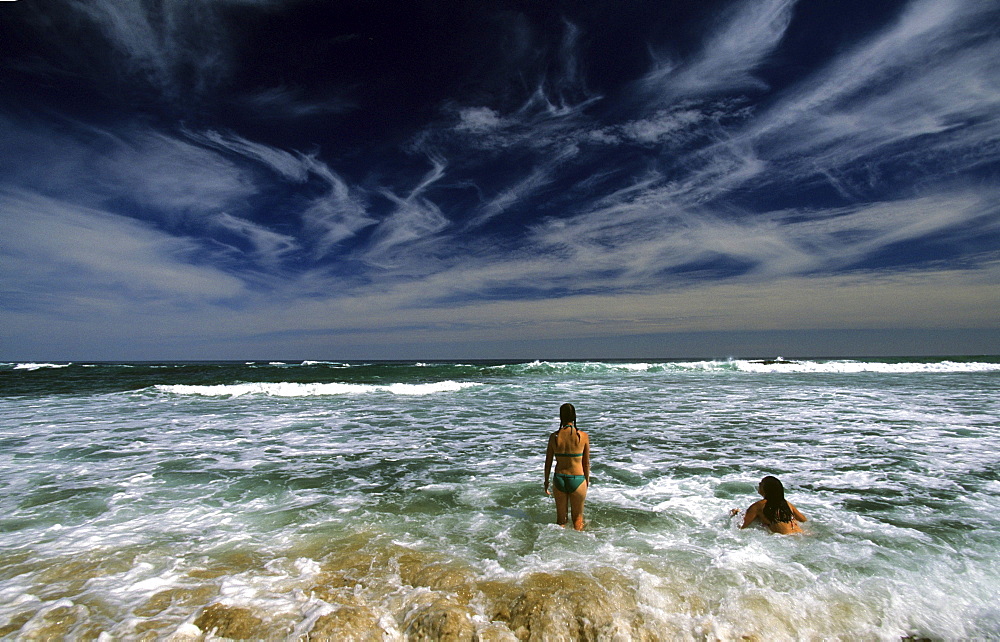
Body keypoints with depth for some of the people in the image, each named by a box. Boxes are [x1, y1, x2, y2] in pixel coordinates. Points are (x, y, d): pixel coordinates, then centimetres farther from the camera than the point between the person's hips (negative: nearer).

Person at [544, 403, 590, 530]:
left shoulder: (554, 436, -7)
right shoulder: (584, 436, -11)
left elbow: (548, 463, 0)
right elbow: (586, 463, -2)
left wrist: (546, 482, 14)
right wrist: (587, 481, 13)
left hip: (559, 479, 2)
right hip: (577, 479, -1)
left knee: (560, 517, 20)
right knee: (578, 517, 19)